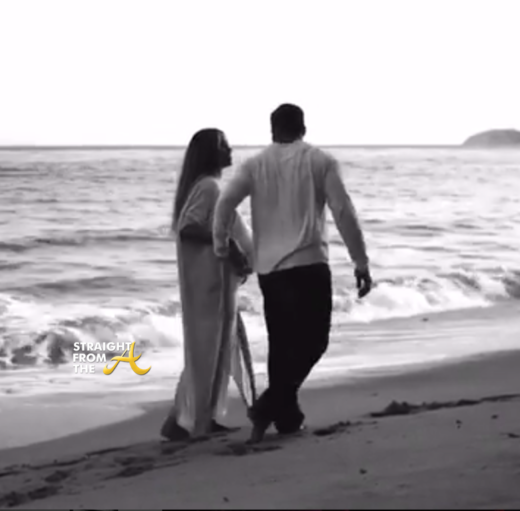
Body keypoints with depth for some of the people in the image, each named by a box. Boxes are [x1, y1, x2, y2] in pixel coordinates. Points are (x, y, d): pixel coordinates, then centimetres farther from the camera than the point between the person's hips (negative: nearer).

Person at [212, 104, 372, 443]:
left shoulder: (256, 165, 8)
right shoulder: (320, 161, 2)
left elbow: (225, 203, -6)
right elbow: (344, 212, -3)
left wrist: (222, 247, 7)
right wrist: (361, 261, 1)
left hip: (269, 268, 4)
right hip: (309, 264, -4)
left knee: (282, 343, 14)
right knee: (312, 340, 2)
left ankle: (287, 416, 17)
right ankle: (268, 406, -12)